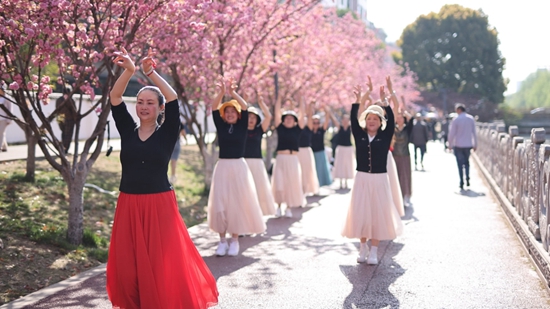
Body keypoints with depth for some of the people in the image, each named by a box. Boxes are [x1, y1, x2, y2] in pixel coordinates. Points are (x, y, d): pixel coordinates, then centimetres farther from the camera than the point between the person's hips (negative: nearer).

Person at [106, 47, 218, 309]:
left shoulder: (166, 134, 0)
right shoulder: (127, 131, 7)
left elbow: (173, 99, -14)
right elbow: (115, 98, -4)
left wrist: (151, 73, -25)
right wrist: (129, 71, -20)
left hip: (159, 206, -3)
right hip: (129, 206, 3)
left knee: (163, 264, -2)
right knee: (128, 265, 5)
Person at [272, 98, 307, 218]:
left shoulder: (297, 129, 5)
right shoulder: (280, 127, 5)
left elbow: (302, 113, 2)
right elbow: (277, 112, 2)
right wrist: (279, 98, 0)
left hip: (293, 159, 1)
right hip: (281, 158, -1)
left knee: (292, 183, 3)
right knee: (279, 183, -4)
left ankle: (288, 207, 14)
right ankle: (279, 206, 11)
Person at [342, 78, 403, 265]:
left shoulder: (384, 137, 0)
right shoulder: (360, 135, 3)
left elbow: (391, 121, -12)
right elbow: (354, 121, -6)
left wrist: (384, 102, -20)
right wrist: (358, 102, -16)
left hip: (379, 180, -1)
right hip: (362, 179, 2)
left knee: (377, 214, 2)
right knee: (360, 214, 5)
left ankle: (374, 251, 10)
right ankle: (363, 248, 20)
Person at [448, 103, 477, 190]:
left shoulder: (456, 120, -10)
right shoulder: (471, 118, 1)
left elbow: (451, 133, -9)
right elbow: (474, 133, 4)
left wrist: (450, 145, 2)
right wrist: (475, 144, 10)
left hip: (458, 145, -3)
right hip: (468, 145, 3)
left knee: (460, 164, 4)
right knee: (467, 162, 19)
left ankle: (462, 183, 1)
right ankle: (467, 179, 1)